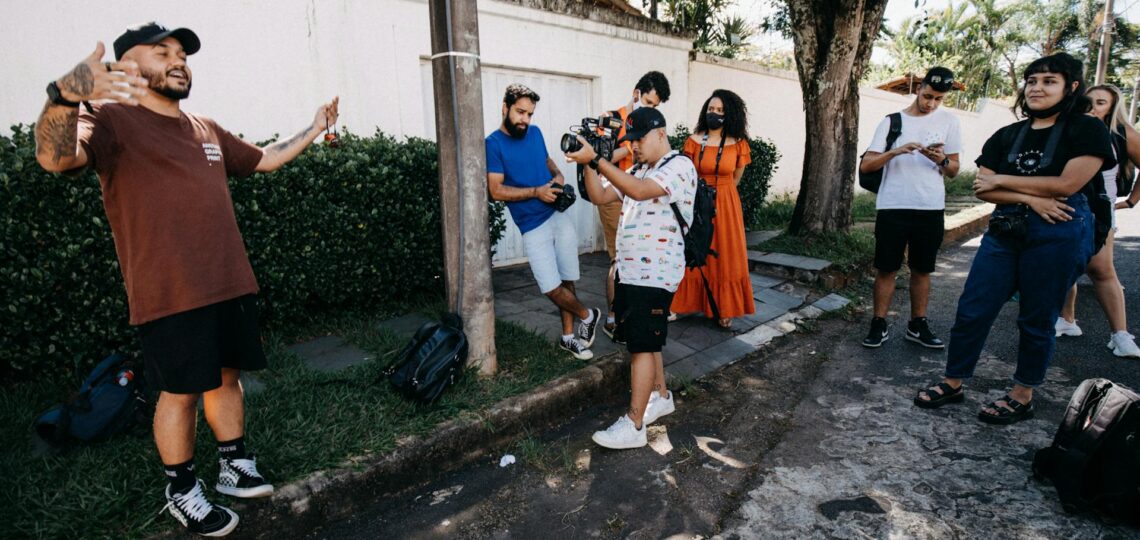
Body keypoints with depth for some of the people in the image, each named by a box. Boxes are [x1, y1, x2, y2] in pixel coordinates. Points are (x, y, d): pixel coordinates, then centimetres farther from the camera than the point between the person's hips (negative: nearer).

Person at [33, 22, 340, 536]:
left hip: (231, 284, 7)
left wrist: (312, 130, 29)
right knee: (181, 391, 4)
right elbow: (55, 157, -26)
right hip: (171, 294, -6)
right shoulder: (113, 119, -6)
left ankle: (234, 466, 31)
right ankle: (181, 491, 23)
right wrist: (65, 95, -45)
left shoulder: (207, 130, 15)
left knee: (227, 376, 15)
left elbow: (264, 159, 30)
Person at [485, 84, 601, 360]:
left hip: (559, 216, 5)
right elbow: (496, 190, -13)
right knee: (551, 288, -8)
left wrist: (558, 175, 3)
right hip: (533, 227, -5)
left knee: (566, 280, 7)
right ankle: (587, 316, 19)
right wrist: (536, 192, -18)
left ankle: (568, 336, 22)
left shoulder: (535, 132, 8)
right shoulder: (493, 144, -8)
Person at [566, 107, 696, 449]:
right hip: (629, 270, 9)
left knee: (643, 344, -7)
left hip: (656, 273, -9)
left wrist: (596, 159, -29)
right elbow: (600, 196, 10)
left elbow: (639, 191, -27)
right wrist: (587, 163, -5)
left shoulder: (680, 166, -10)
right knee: (645, 341, 17)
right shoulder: (639, 170, 18)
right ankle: (661, 396, 34)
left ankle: (634, 426, -1)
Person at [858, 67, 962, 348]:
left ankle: (917, 325, 22)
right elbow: (865, 166, -4)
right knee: (886, 270, 1)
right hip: (892, 208, -2)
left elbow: (953, 171, 9)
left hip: (931, 209, 2)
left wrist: (942, 160, -13)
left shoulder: (949, 121, 7)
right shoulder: (892, 121, 2)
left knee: (922, 270, 10)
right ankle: (879, 325, 11)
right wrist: (895, 151, -20)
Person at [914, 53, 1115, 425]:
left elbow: (1067, 184, -15)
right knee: (972, 310, 3)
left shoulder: (1086, 129, -2)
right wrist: (1030, 198, -13)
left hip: (1059, 236, -4)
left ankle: (1022, 398, 21)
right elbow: (982, 189, 2)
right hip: (1005, 231, 5)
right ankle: (952, 384, 15)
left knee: (1037, 320, 6)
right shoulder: (1006, 136, 11)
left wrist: (1002, 179, -7)